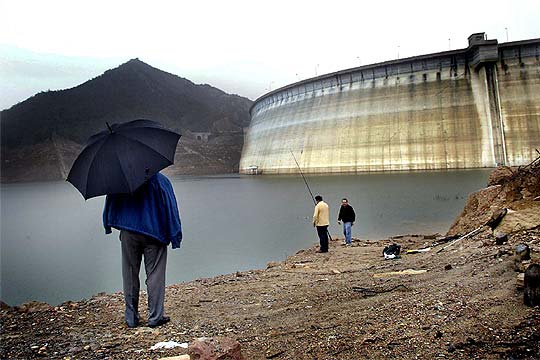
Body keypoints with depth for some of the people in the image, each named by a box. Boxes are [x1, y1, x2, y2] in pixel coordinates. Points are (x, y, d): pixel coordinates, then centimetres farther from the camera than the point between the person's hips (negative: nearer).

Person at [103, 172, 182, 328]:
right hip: (154, 234, -2)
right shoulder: (161, 180, -4)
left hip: (128, 235, 3)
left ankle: (131, 318, 17)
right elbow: (171, 208, -7)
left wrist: (108, 226, 17)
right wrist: (174, 237, -4)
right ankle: (155, 317, 6)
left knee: (130, 276, 11)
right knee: (155, 275, 4)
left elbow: (109, 205, 8)